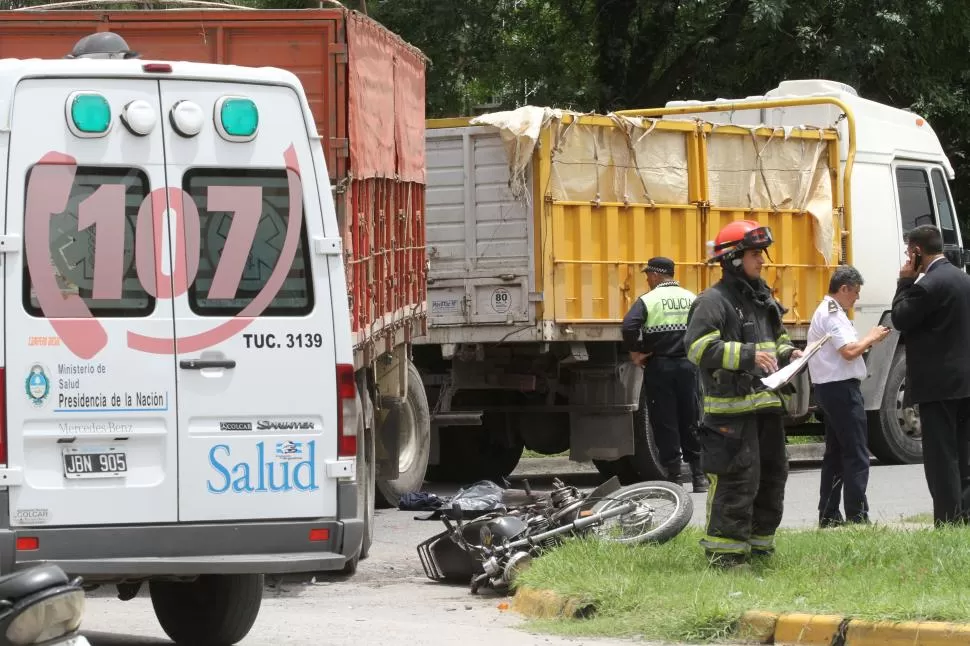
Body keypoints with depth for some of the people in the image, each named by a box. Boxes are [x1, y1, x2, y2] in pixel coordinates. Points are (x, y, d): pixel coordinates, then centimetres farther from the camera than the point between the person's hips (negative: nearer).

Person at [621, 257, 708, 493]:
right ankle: (699, 476, 10)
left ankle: (674, 477, 1)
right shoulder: (691, 299, 6)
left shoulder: (648, 300, -7)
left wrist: (636, 352, -7)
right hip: (687, 365, 4)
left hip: (659, 367, -4)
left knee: (664, 423, 2)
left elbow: (629, 327, -21)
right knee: (690, 421, 10)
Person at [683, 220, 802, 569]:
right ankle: (724, 550, -7)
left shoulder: (763, 298, 20)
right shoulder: (713, 301, -9)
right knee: (737, 478, -12)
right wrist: (748, 355, -24)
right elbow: (699, 347, -19)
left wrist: (787, 353, 11)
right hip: (732, 406, -9)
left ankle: (759, 541, 26)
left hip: (766, 402, 9)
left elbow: (778, 337, 34)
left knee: (772, 474, 13)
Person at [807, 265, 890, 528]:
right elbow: (849, 351, -23)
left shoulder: (827, 311, 18)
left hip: (829, 388, 11)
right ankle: (857, 516, -10)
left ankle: (828, 516, 15)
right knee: (856, 456, -9)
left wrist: (867, 342, 10)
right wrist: (871, 338, -8)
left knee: (835, 453, 13)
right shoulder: (832, 315, -15)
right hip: (842, 388, -11)